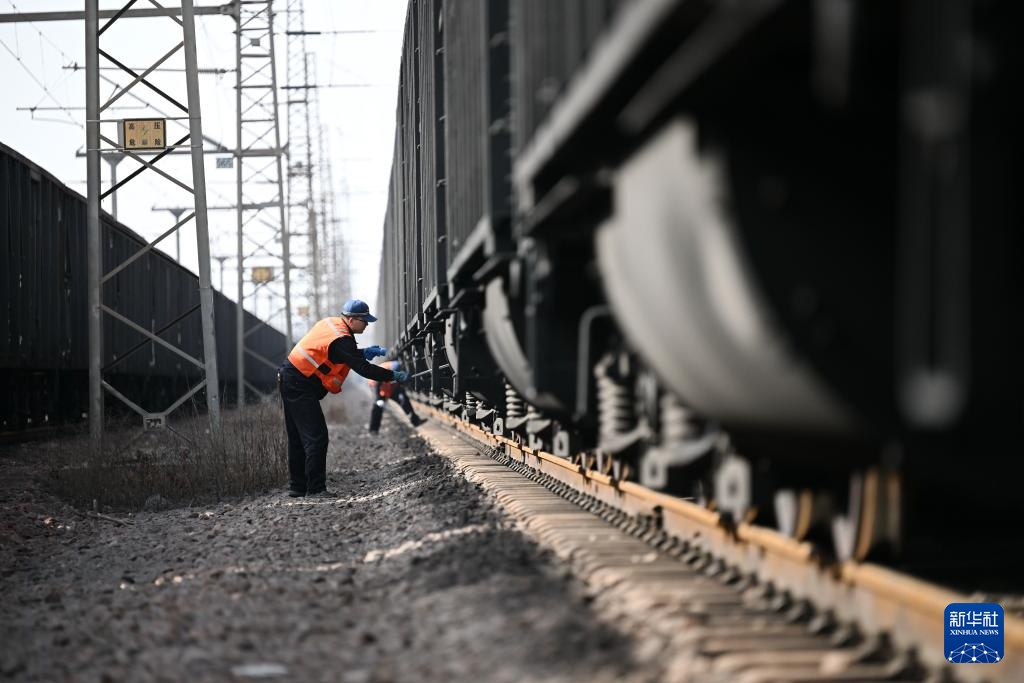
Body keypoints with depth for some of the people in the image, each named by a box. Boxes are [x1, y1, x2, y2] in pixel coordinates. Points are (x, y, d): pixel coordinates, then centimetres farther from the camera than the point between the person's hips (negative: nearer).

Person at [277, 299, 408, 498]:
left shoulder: (330, 324, 9)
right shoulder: (341, 339, -20)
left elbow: (345, 355, 22)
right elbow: (362, 369, -23)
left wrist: (364, 352, 8)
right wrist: (393, 375, -17)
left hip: (289, 381, 10)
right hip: (300, 387, -10)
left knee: (298, 437, 15)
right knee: (316, 436, -11)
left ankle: (297, 487, 22)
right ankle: (316, 488, -12)